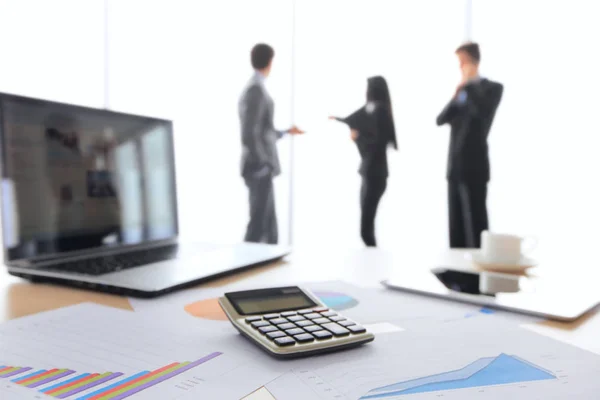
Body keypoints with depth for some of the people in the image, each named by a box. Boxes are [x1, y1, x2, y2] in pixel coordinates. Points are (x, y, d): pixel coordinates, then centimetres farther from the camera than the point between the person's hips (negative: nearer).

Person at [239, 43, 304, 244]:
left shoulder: (254, 87, 14)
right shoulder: (256, 89, -15)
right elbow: (250, 135, -21)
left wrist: (285, 132, 32)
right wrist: (263, 164, -17)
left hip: (261, 168, 10)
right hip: (260, 168, -10)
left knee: (268, 223, 14)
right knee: (259, 223, -3)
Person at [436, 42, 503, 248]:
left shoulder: (492, 88, -2)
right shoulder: (460, 90, 18)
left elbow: (483, 112, -22)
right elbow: (441, 120, 8)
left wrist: (468, 85, -12)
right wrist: (455, 97, -7)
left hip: (474, 165, -6)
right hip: (455, 165, 6)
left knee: (475, 223, -4)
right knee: (456, 222, 10)